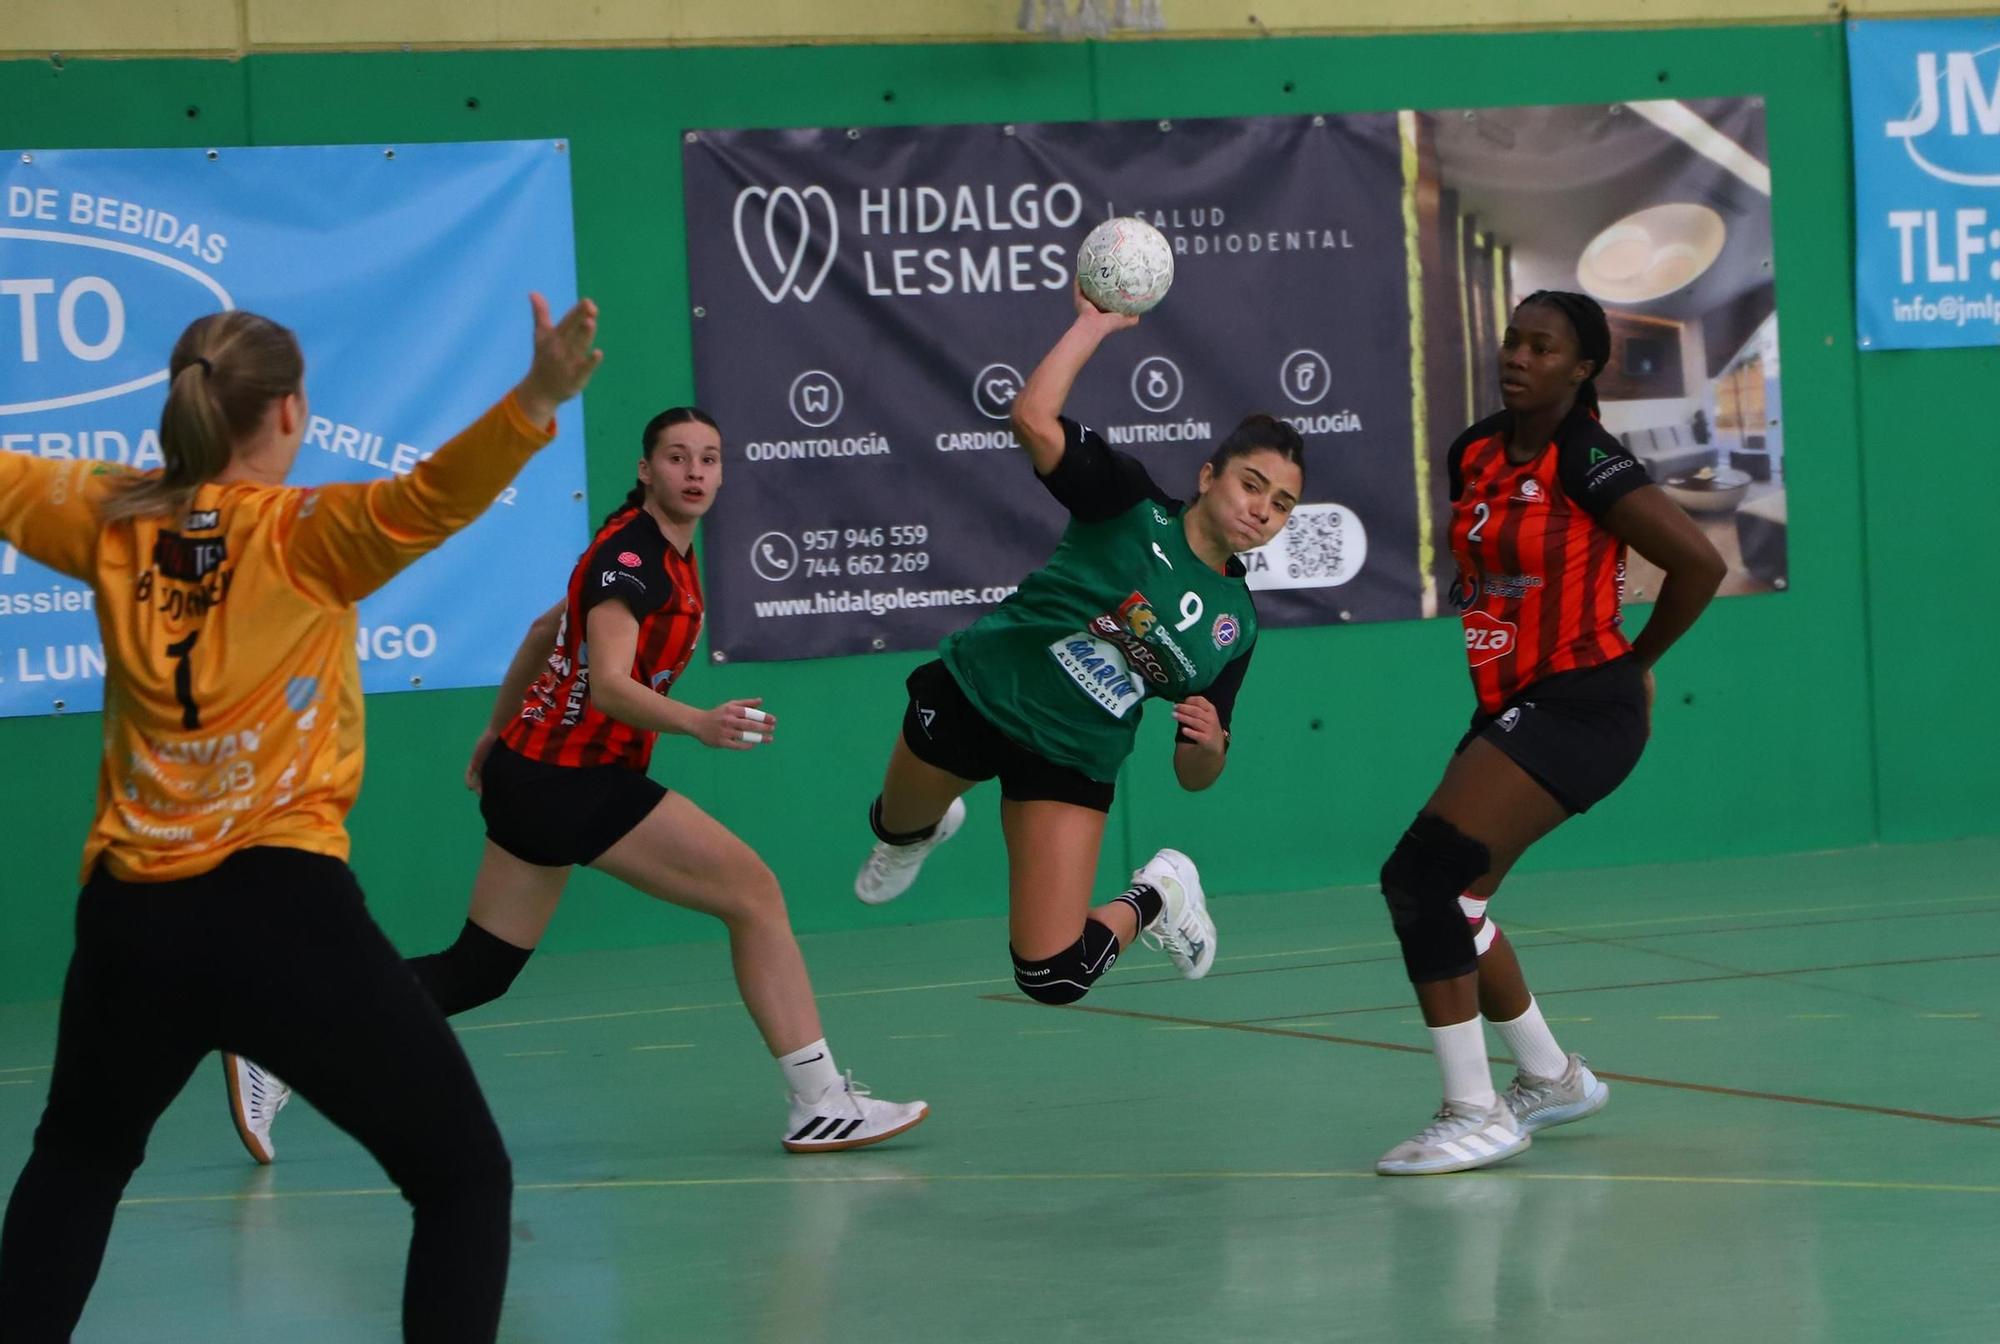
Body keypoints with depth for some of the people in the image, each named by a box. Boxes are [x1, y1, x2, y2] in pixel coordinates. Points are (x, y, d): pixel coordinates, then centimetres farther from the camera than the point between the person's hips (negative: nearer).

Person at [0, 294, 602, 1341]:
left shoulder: (109, 518, 7)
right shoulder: (304, 532, -6)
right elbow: (425, 501, -25)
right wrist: (539, 397, -39)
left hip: (128, 920, 5)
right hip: (281, 911, -5)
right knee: (463, 1175, 3)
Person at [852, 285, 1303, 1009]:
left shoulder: (1237, 623, -3)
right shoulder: (1131, 503, -13)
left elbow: (1193, 775, 2)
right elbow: (1034, 417, -29)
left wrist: (1209, 744, -21)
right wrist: (1096, 321, -24)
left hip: (1071, 761, 2)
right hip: (973, 696, -1)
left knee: (1053, 978, -9)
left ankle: (1154, 896, 21)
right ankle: (916, 831, 63)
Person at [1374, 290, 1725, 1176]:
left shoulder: (1586, 464, -14)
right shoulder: (1475, 454, 8)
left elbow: (1699, 562, -14)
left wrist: (1636, 661, -3)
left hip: (1579, 711, -9)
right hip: (1511, 707, 9)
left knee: (1426, 877, -19)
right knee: (1440, 896, 11)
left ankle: (1477, 1116, -13)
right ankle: (1554, 1078, 30)